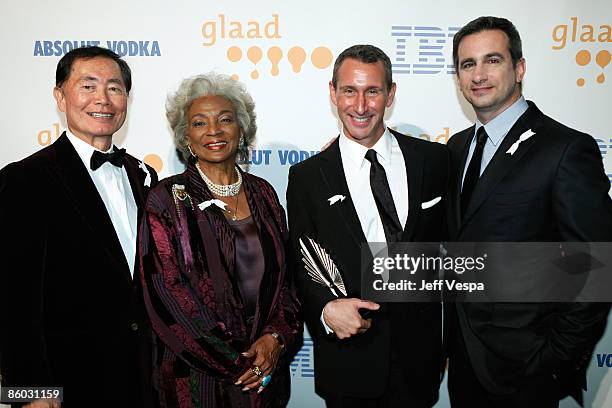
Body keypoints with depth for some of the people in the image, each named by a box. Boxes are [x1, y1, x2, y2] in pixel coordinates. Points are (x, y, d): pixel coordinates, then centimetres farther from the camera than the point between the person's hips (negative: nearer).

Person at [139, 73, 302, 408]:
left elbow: (285, 276, 5)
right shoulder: (167, 199, -10)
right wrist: (235, 364, -13)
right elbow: (166, 294, -13)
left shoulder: (262, 192, 3)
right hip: (198, 374, -4)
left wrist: (277, 337, -10)